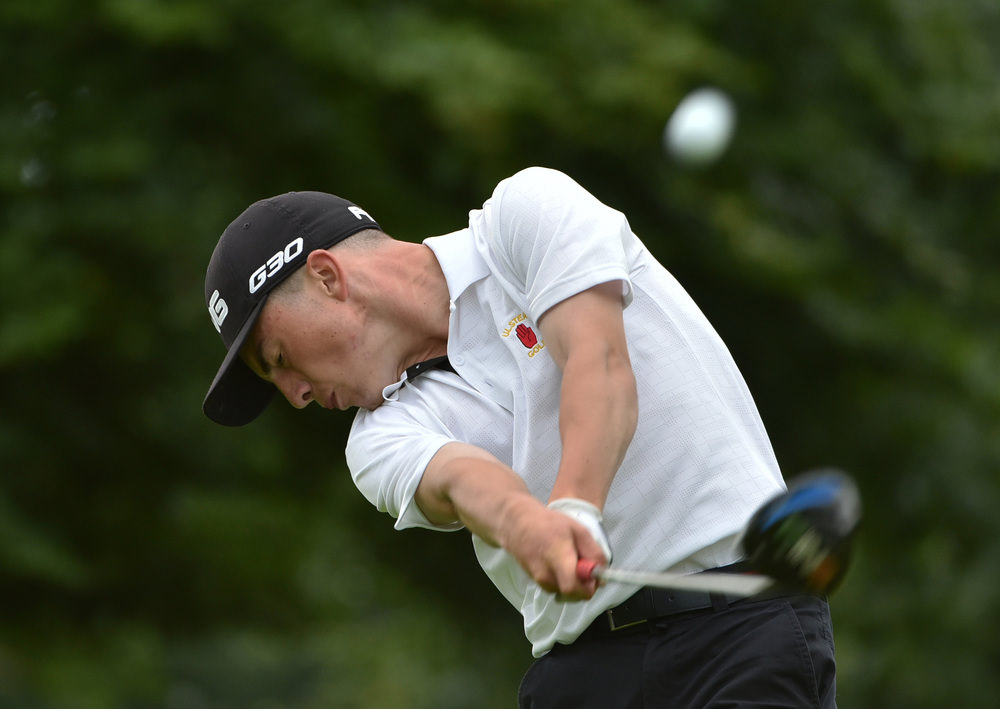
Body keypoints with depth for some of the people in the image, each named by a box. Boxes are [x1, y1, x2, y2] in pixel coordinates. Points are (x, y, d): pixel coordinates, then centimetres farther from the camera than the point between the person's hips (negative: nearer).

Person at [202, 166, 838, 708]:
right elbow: (456, 478, -12)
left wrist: (577, 511, -32)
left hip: (740, 628, -5)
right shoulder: (385, 434, 11)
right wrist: (524, 523, -36)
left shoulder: (532, 209, 3)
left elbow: (599, 364, -14)